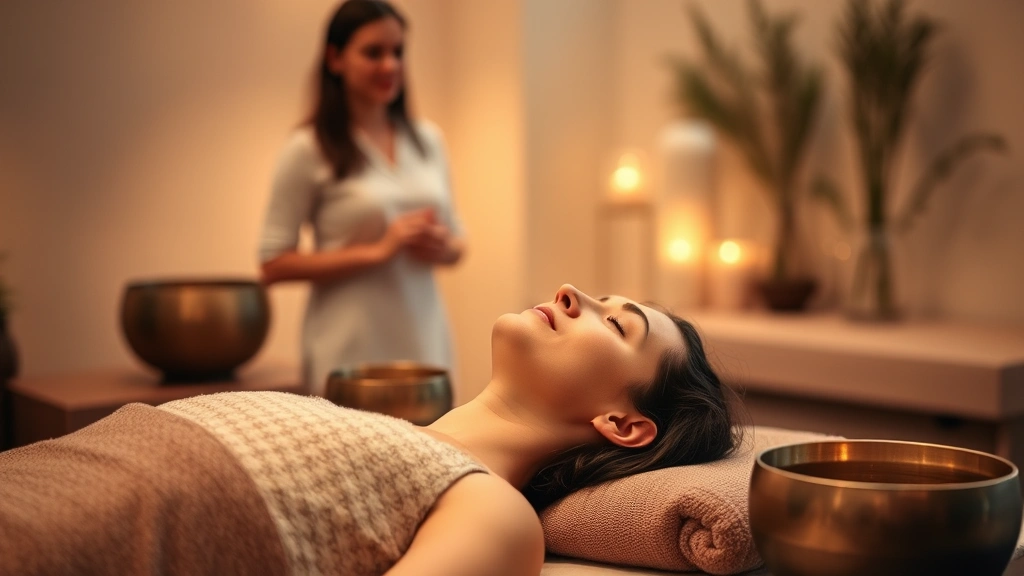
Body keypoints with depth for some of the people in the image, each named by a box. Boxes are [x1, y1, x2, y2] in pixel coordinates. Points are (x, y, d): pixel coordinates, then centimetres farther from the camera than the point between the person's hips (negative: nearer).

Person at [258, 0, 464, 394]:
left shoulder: (428, 140, 12)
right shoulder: (308, 150, -4)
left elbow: (457, 241, 20)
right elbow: (273, 265, -8)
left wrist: (442, 247, -4)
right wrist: (377, 251, -14)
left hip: (424, 342, 5)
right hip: (352, 353, -4)